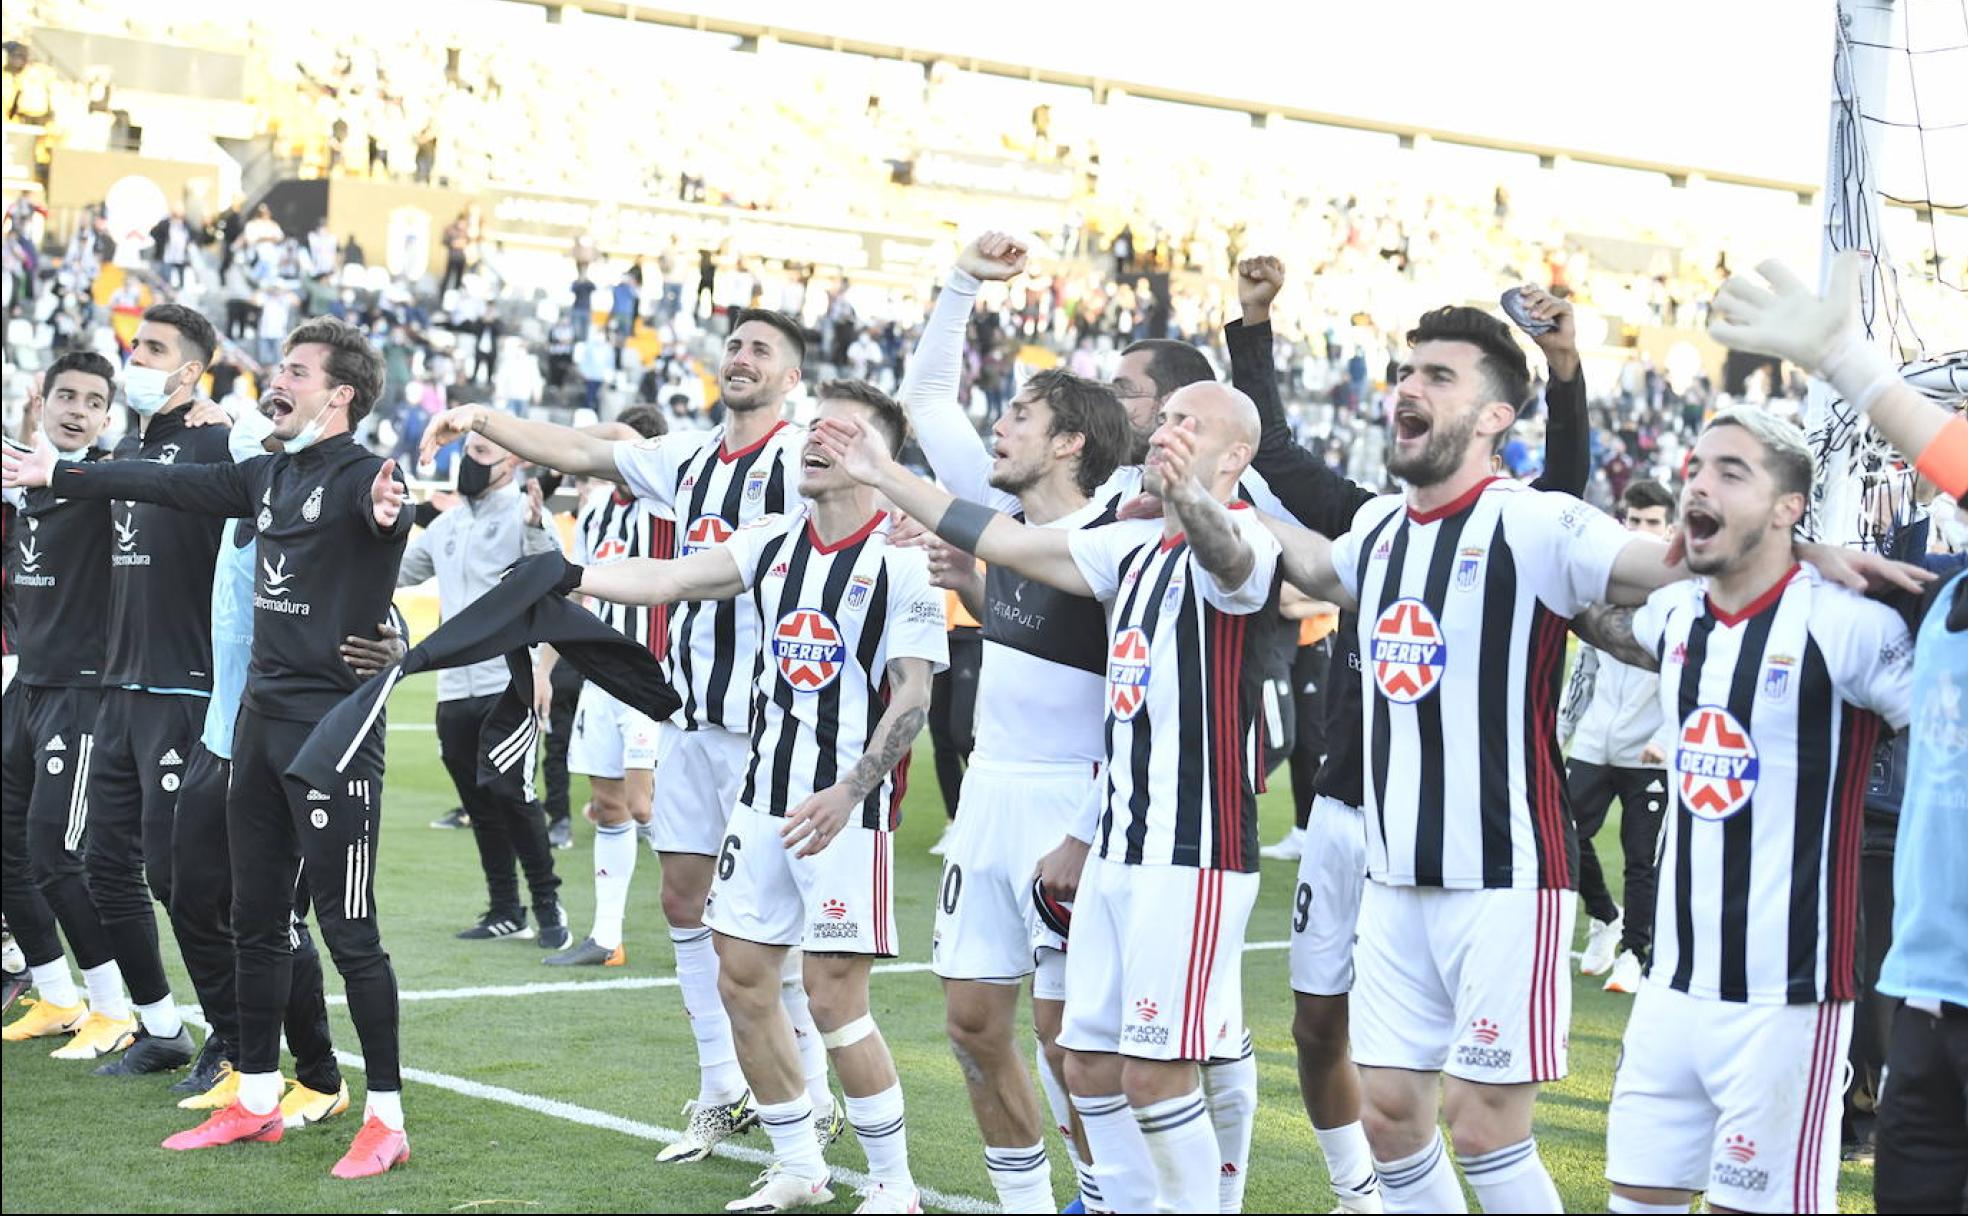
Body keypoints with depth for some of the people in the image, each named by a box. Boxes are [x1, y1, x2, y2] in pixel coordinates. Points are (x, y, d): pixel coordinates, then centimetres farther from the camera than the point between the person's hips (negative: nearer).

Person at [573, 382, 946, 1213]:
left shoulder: (902, 562, -10)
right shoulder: (773, 543, 8)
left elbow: (913, 696, -13)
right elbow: (668, 581, 3)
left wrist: (847, 794, -22)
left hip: (848, 808, -7)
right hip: (764, 796, 7)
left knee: (834, 997, -7)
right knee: (742, 981, 8)